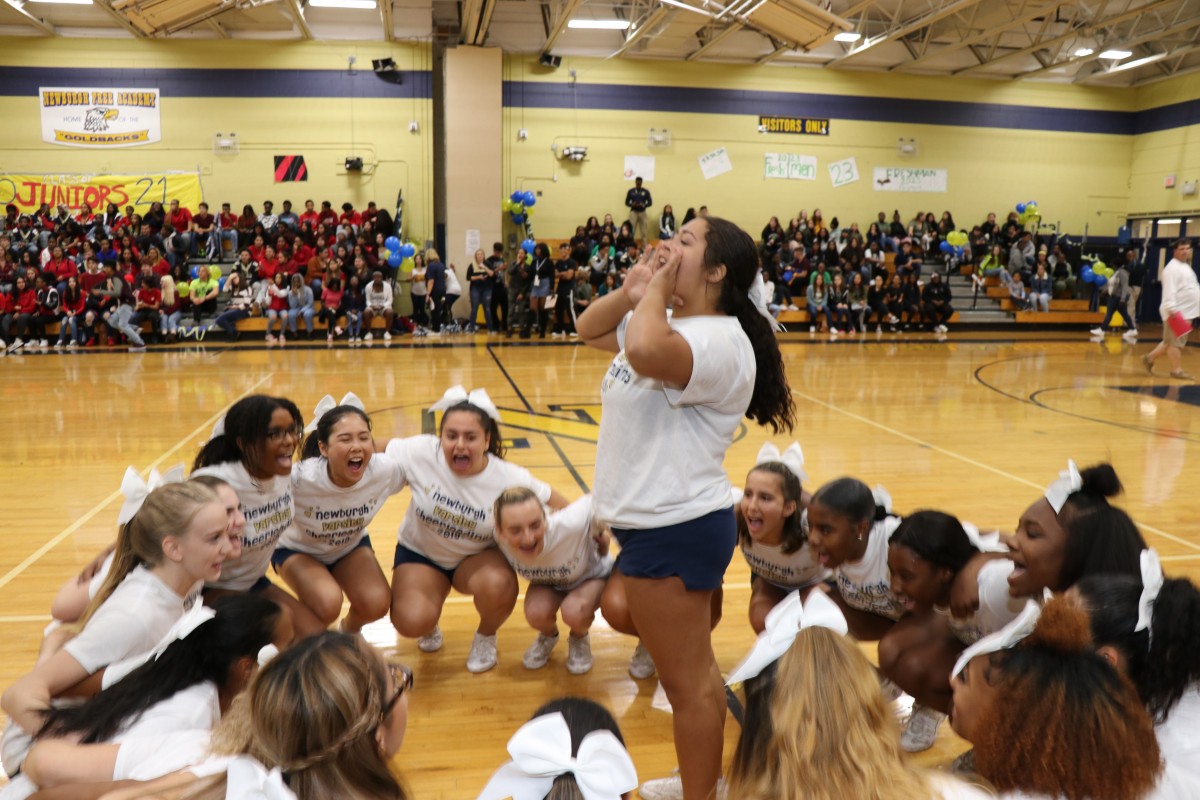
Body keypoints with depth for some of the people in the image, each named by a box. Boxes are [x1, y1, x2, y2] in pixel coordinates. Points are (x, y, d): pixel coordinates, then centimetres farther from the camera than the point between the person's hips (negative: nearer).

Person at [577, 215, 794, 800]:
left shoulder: (720, 341, -21)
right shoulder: (670, 326, 11)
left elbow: (645, 353, -42)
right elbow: (589, 330, 21)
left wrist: (658, 290, -22)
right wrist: (631, 292, 2)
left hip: (676, 529, -11)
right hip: (658, 523, 11)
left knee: (688, 681, 2)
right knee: (690, 670, 22)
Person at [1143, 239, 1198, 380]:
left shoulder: (1185, 267, 20)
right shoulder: (1173, 268, -13)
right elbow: (1169, 290, -23)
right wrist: (1171, 308, -32)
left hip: (1186, 311, 10)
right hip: (1176, 312, -10)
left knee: (1171, 342, 14)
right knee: (1175, 342, -5)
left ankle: (1150, 358, 22)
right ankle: (1177, 370, 0)